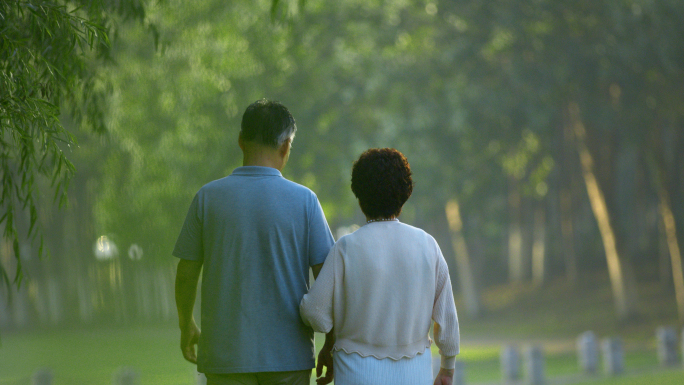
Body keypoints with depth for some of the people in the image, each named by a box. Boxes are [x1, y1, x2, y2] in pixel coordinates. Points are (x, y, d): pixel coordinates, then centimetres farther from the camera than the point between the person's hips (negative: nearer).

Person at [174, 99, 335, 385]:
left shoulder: (208, 197, -3)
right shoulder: (304, 201, -5)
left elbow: (186, 275, 3)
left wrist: (186, 326, 21)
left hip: (226, 353, 0)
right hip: (289, 354, 0)